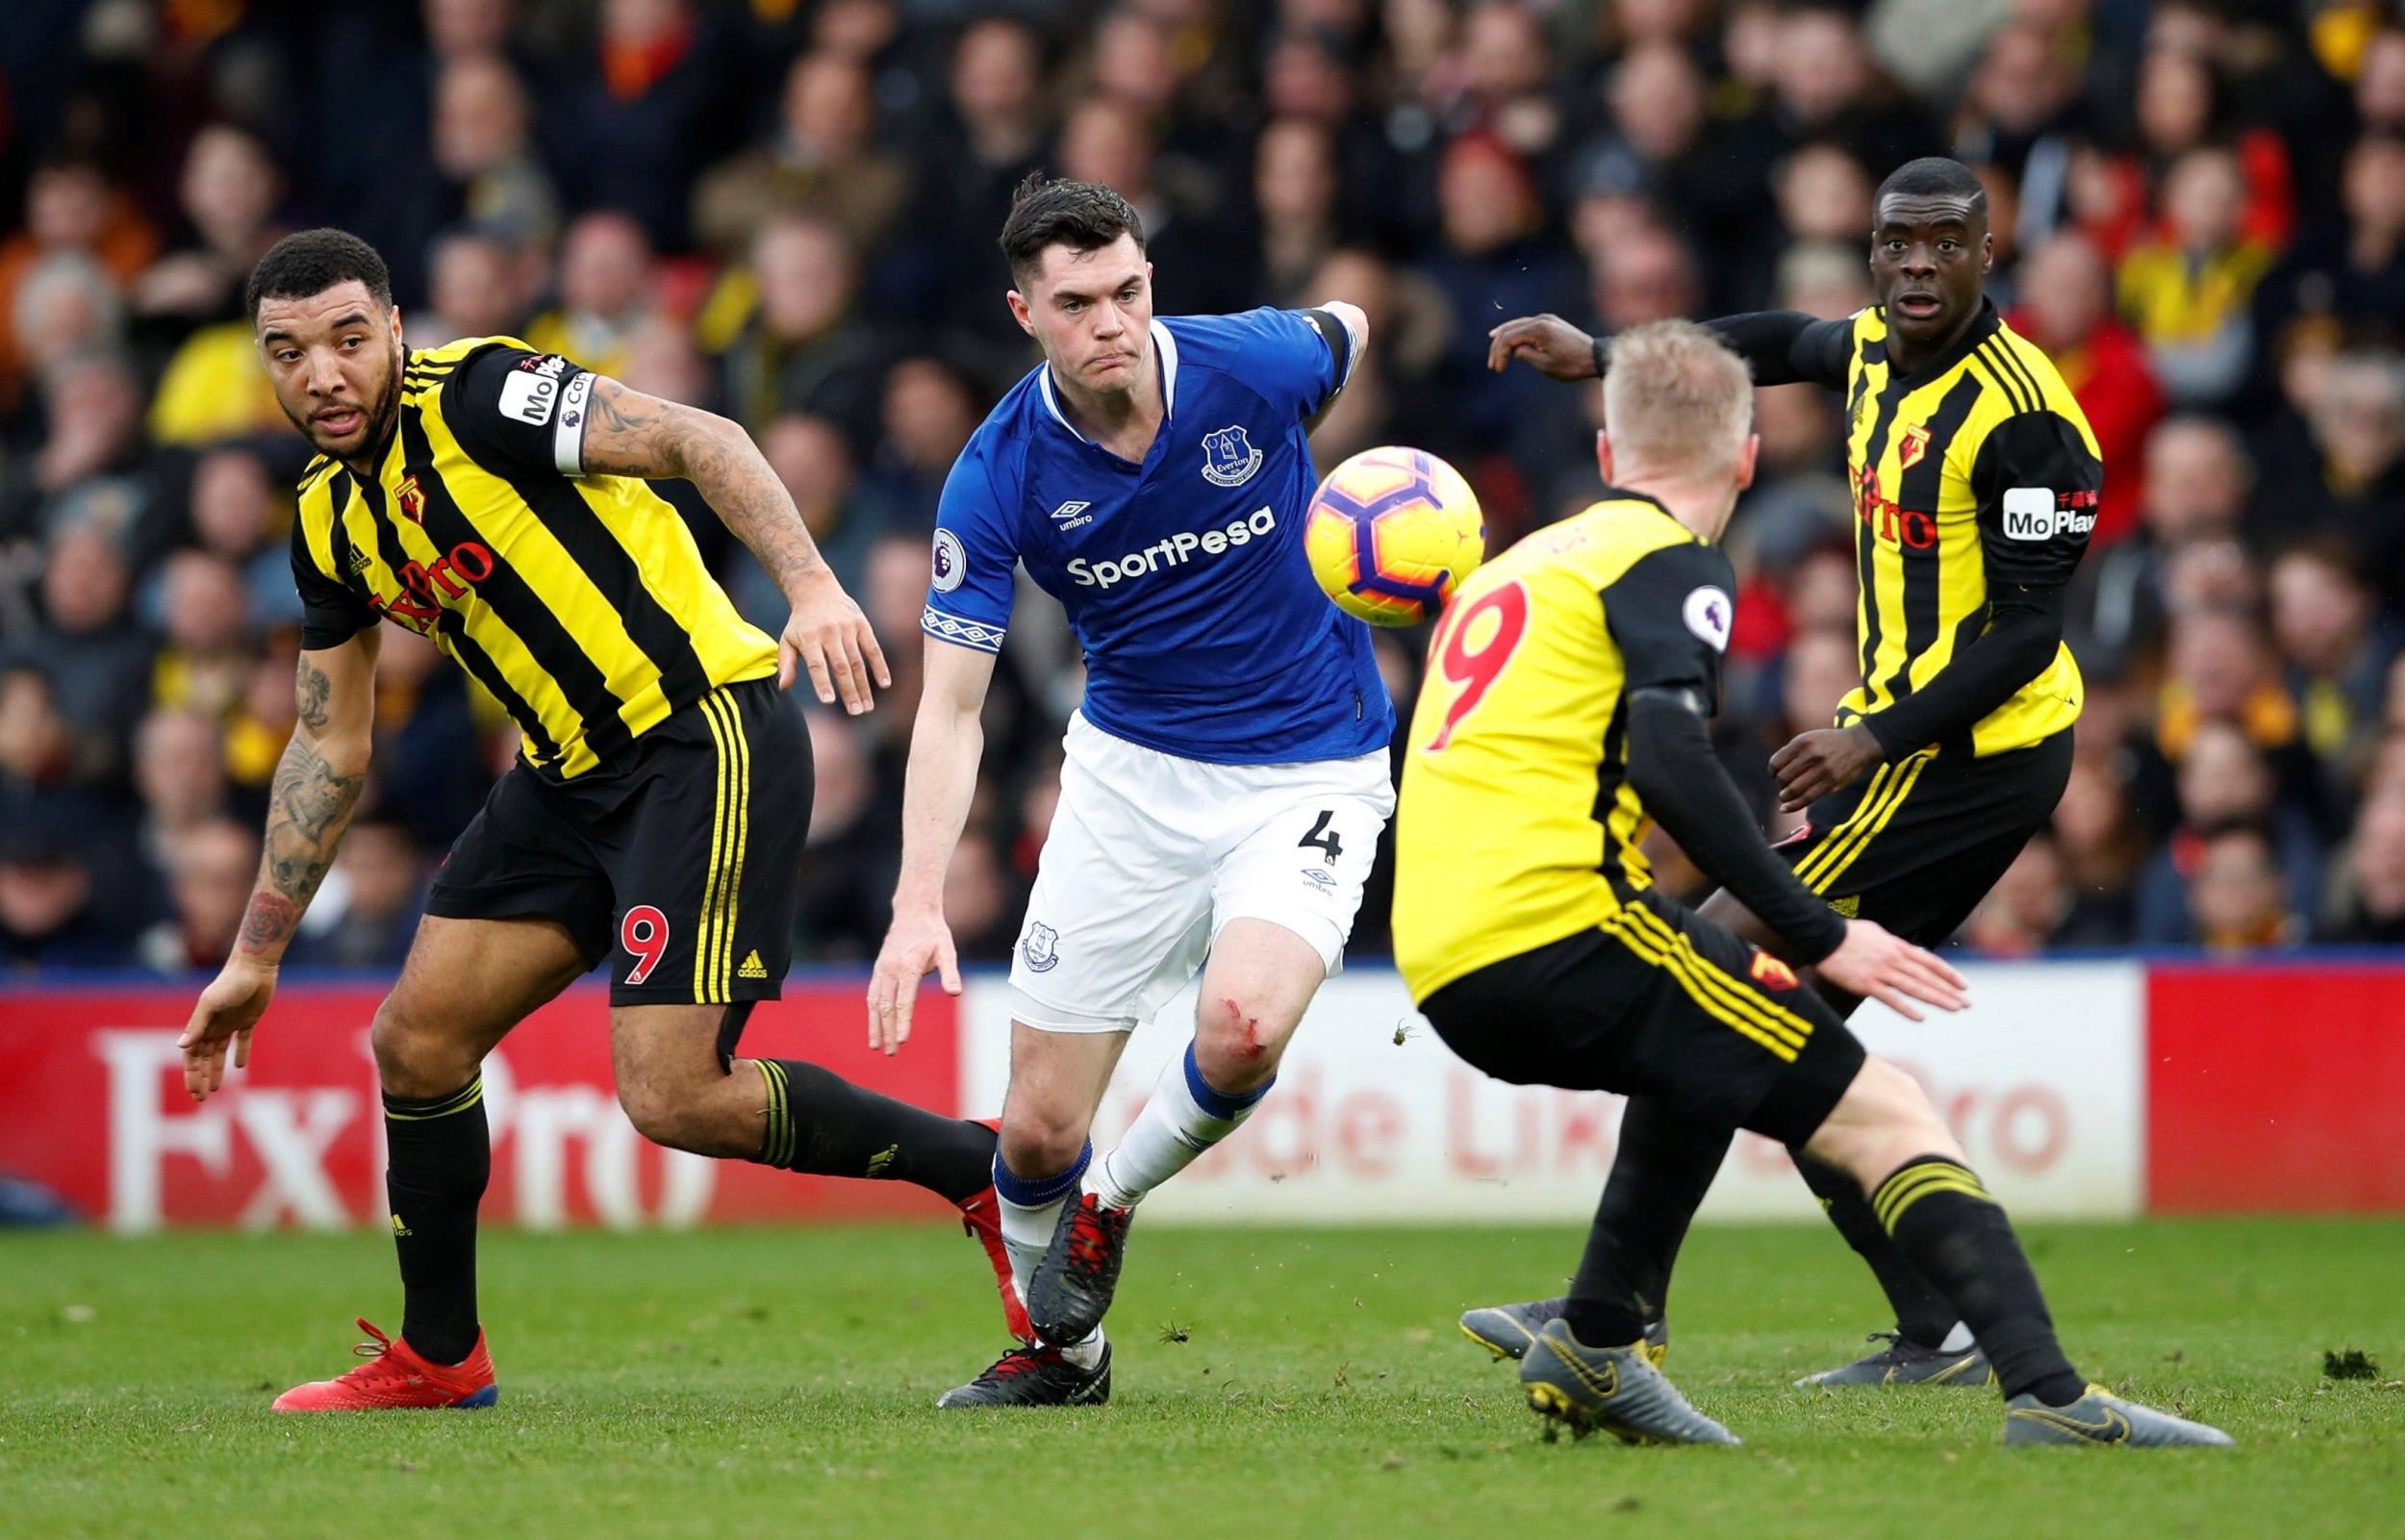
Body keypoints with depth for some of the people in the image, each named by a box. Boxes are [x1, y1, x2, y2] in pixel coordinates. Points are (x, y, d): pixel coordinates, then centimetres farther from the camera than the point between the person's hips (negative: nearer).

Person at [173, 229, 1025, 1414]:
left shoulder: (474, 398, -14)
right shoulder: (328, 522, 10)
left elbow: (697, 440, -22)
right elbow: (329, 749, 19)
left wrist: (811, 585, -37)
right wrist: (254, 957, 19)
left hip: (705, 731, -9)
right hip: (572, 773, 9)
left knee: (672, 1096, -16)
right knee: (415, 1040, 8)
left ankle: (984, 1169, 0)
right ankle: (437, 1358, 25)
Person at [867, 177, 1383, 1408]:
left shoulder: (1252, 365, -17)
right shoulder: (1000, 477, -16)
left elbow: (1345, 335, 9)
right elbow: (950, 705, -15)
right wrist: (920, 902, -27)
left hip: (1312, 772, -1)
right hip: (1131, 766, 2)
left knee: (1242, 1032, -29)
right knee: (1039, 1127, 0)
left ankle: (1112, 1204, 3)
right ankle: (1060, 1346, 31)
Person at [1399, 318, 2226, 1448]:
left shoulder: (1512, 569, 26)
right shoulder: (1669, 563, 1)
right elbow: (1669, 763, -15)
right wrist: (1817, 935, -12)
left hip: (1441, 971, 8)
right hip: (1558, 924, -8)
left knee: (1712, 1050, 34)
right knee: (1883, 1113, -5)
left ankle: (1592, 1351, 24)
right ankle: (2049, 1396, -22)